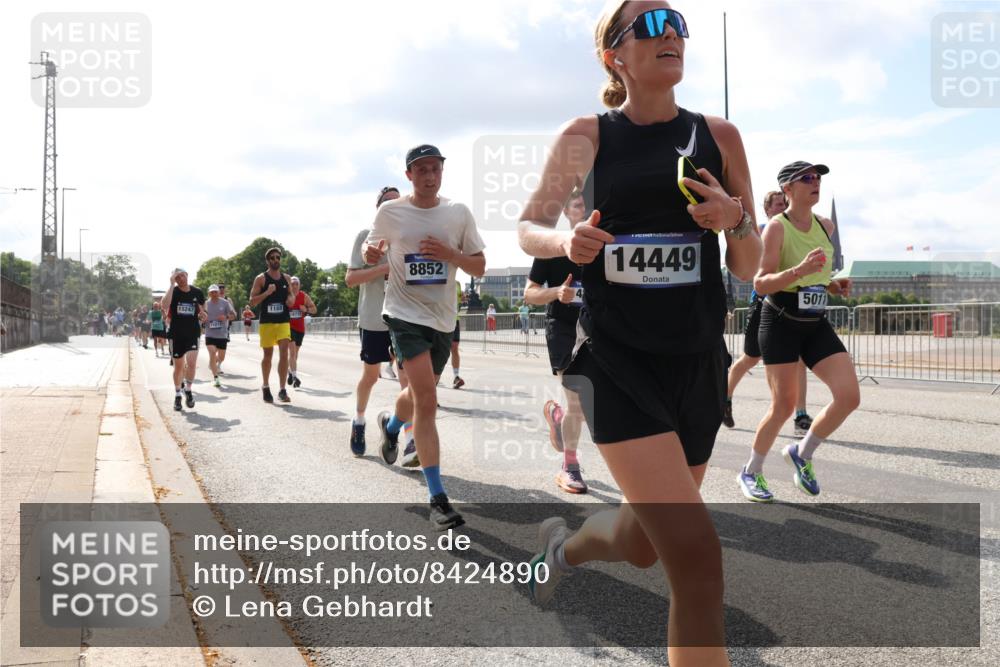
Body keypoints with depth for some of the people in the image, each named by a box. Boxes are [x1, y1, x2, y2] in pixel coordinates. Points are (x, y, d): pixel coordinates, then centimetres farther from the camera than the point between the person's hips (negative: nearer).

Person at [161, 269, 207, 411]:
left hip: (193, 333, 0)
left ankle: (188, 390, 6)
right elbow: (164, 306, -25)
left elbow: (201, 310, 17)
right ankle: (177, 395, 25)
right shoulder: (173, 291, -4)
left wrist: (203, 316, -7)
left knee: (191, 362, -17)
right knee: (178, 366, 9)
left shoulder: (197, 292, 2)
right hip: (176, 334, 0)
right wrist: (172, 284, -22)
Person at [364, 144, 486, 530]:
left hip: (443, 319, 4)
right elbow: (372, 250, 13)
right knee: (427, 400, -18)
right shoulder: (390, 212, -1)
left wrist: (450, 254, -16)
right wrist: (371, 252, -11)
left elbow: (479, 268, 3)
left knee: (420, 396, 20)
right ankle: (438, 499, -14)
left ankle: (392, 424, 57)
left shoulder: (459, 213, 2)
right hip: (406, 314, -4)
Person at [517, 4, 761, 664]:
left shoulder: (718, 136, 3)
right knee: (695, 554, -16)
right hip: (618, 363, -4)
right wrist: (565, 242, -13)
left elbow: (748, 269, 7)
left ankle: (563, 543, 52)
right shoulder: (586, 138, -2)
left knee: (643, 544, 18)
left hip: (699, 364, 4)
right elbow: (529, 226, 10)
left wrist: (735, 220, -15)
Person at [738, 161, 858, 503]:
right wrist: (799, 270, -31)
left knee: (849, 396, -6)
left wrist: (834, 285, 5)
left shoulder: (825, 225, 9)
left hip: (816, 324, 6)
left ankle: (802, 453, 16)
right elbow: (760, 284, -18)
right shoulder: (777, 227, -11)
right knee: (784, 404, -4)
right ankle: (751, 472, 18)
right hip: (780, 323, -6)